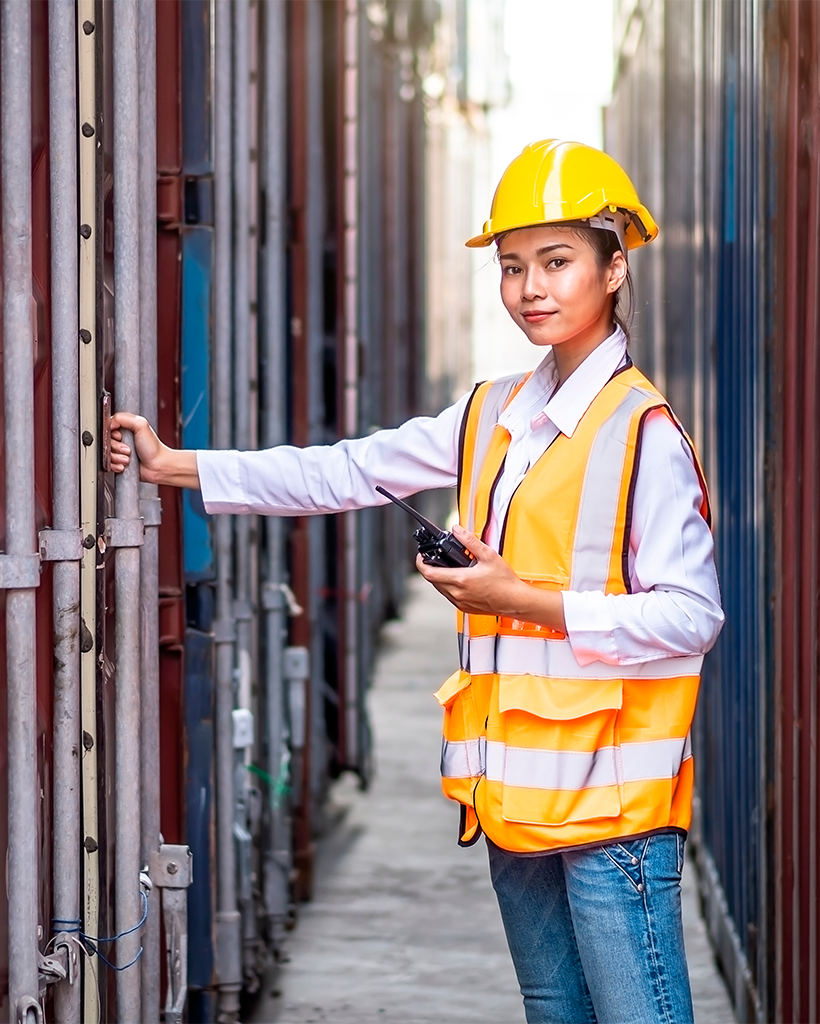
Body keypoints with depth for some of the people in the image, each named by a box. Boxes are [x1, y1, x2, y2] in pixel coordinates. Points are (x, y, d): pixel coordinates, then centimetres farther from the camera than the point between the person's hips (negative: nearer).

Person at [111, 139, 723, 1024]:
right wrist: (177, 468, 9)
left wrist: (528, 603, -18)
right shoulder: (493, 415, 13)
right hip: (518, 790, 8)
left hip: (611, 794, -8)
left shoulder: (643, 434, -11)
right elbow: (348, 474, 13)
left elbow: (691, 615, -14)